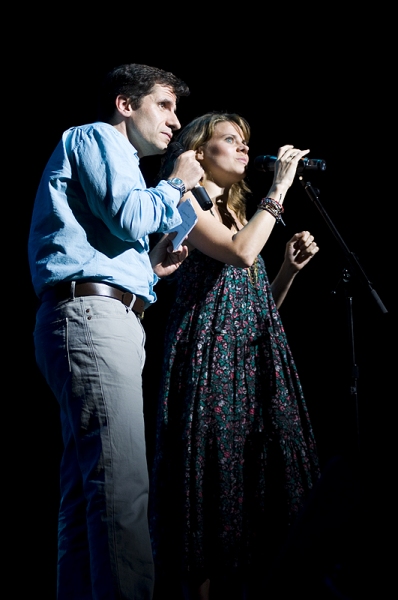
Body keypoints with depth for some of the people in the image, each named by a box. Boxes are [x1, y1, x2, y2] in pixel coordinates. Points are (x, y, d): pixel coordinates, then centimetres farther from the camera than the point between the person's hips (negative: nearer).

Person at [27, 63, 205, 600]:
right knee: (123, 483, -20)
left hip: (92, 319, 11)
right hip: (93, 316, -11)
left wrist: (149, 266, 19)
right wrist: (176, 184, 4)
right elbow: (129, 216, -13)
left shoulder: (113, 155, 33)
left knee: (88, 486, 6)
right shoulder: (97, 137, 4)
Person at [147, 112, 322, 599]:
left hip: (255, 354, 8)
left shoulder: (236, 210, 25)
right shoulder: (186, 202, 1)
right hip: (213, 352, -8)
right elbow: (241, 253, -17)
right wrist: (279, 187, -9)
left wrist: (291, 266, 7)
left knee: (259, 471, 1)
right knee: (217, 469, -11)